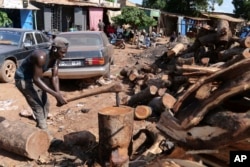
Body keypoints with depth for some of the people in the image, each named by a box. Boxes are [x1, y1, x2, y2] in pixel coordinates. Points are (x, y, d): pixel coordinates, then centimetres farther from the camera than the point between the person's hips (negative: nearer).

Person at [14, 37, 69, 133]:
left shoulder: (56, 58, -11)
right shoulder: (41, 57, -35)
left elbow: (55, 77, -9)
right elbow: (36, 79, -35)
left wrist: (58, 95, -23)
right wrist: (55, 94, -38)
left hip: (34, 78, 8)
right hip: (23, 80, -8)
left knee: (45, 104, 12)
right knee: (38, 107, -12)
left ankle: (40, 130, 28)